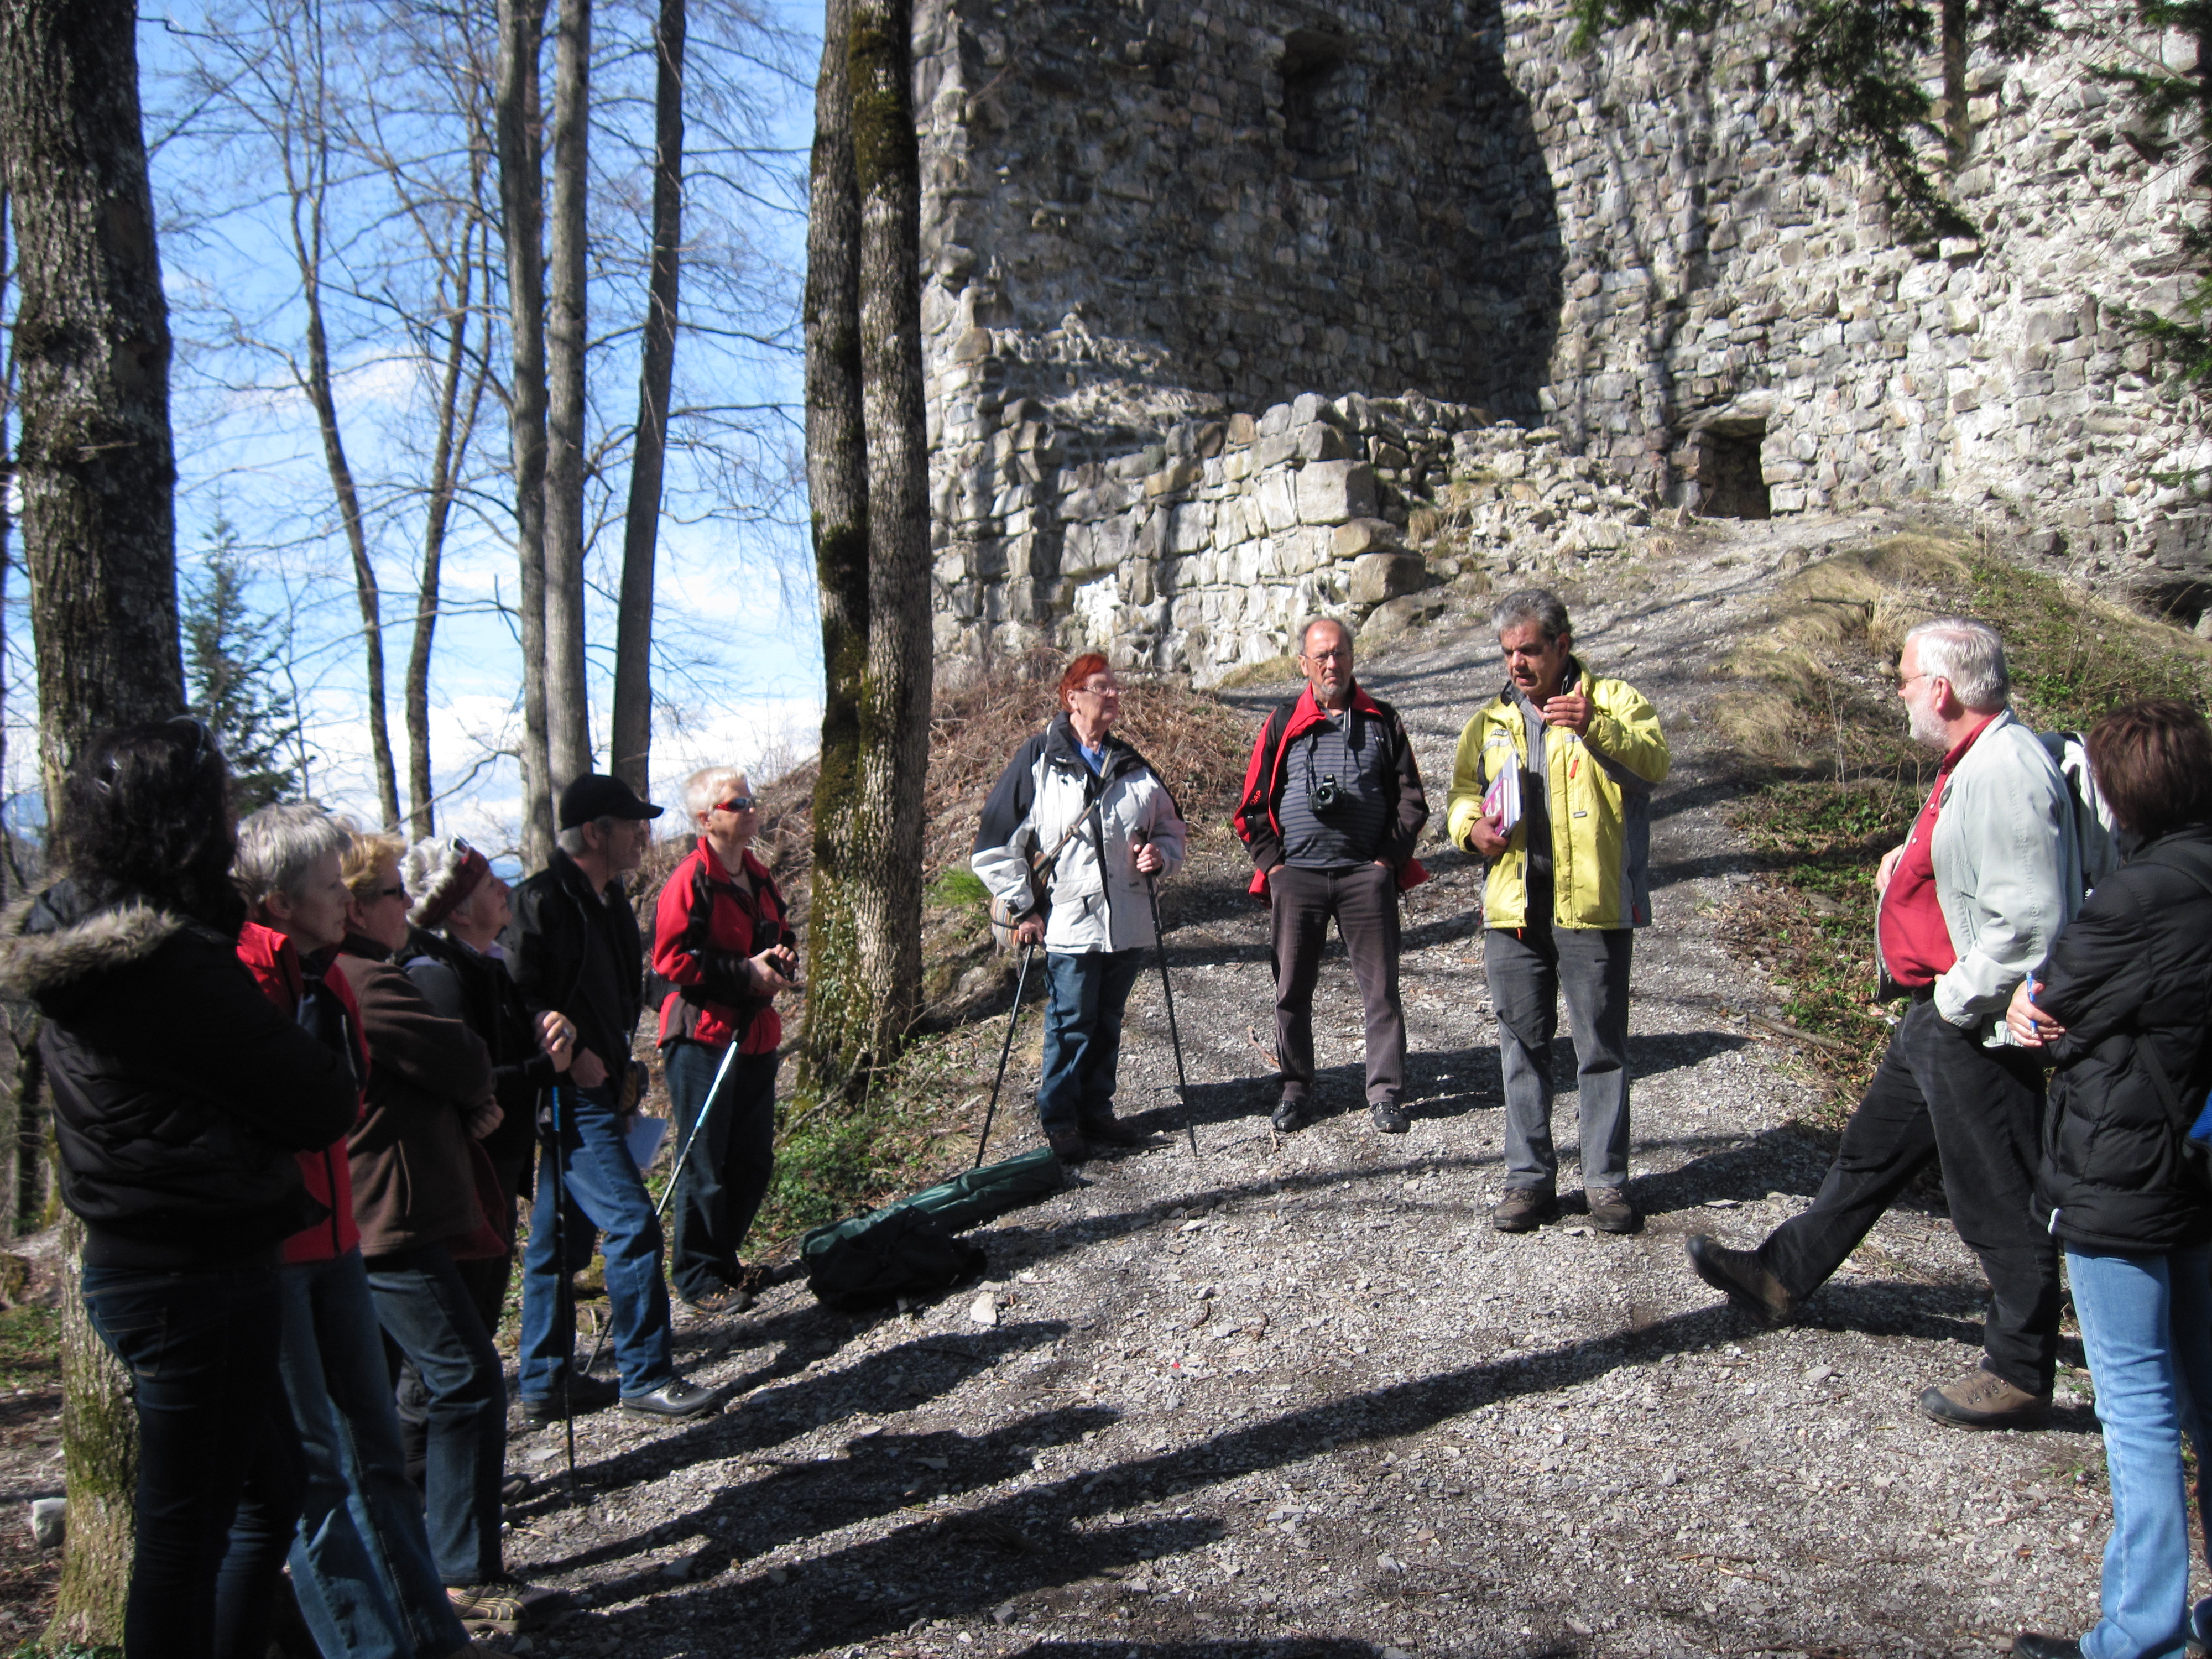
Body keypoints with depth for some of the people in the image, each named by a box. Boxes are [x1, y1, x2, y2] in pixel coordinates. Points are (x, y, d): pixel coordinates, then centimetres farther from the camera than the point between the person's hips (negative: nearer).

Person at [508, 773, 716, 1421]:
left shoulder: (609, 899, 13)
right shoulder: (542, 901, -16)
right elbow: (515, 999, -19)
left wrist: (622, 1064, 16)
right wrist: (569, 1056, -21)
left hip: (596, 1091, 9)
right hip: (570, 1096, -9)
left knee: (558, 1237, 14)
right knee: (633, 1223, -10)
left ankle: (543, 1381, 24)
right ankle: (646, 1377, 0)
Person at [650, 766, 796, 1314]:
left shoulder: (759, 877, 13)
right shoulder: (689, 881, -13)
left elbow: (781, 935, 26)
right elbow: (671, 959, -18)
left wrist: (782, 959, 3)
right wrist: (745, 972, -20)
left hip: (755, 1036, 8)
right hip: (702, 1038, -8)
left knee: (754, 1162, 13)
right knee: (705, 1164, -2)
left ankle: (724, 1257, 30)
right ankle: (699, 1278, 10)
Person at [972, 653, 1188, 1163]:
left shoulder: (1132, 766, 13)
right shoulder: (1039, 761, -2)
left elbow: (1170, 828, 22)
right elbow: (996, 844, -2)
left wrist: (1161, 856, -1)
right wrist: (1023, 909, -5)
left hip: (1128, 925, 5)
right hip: (1069, 925, -5)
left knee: (1107, 1025, 12)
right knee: (1070, 1026, -2)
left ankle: (1096, 1112, 24)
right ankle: (1059, 1122, 10)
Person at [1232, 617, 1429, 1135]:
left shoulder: (1382, 722, 9)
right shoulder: (1282, 725, 9)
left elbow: (1411, 799, 9)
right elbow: (1253, 805, 10)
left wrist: (1388, 859, -1)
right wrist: (1272, 863, 0)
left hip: (1366, 874, 0)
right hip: (1296, 875, 1)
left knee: (1381, 988, 0)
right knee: (1292, 989, 6)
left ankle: (1386, 1093, 9)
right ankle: (1296, 1090, 19)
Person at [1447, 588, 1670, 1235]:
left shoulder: (1613, 700, 3)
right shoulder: (1490, 721, 17)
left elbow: (1653, 762, -14)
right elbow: (1463, 791, 23)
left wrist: (1597, 728, -32)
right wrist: (1471, 825, 0)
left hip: (1594, 905, -4)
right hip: (1513, 908, 4)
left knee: (1602, 1045, 2)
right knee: (1522, 1046, 8)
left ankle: (1607, 1180, 12)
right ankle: (1530, 1179, 17)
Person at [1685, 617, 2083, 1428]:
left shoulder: (2008, 773, -24)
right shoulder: (1974, 759, 9)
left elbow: (2025, 927, -29)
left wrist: (1955, 1002, -19)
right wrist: (1912, 856, 10)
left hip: (1978, 1029, -11)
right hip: (1938, 1017, 11)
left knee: (1998, 1202, 3)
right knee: (1872, 1150, 22)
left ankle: (2020, 1375, 18)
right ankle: (1782, 1276, 37)